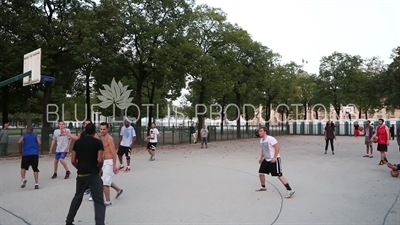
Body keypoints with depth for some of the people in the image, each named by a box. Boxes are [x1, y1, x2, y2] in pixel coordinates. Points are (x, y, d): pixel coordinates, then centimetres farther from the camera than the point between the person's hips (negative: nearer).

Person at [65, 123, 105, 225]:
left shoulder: (77, 142, 5)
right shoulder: (98, 142, -7)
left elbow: (73, 160, 3)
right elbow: (100, 160, -16)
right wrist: (98, 169, 3)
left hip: (81, 174, 5)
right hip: (93, 174, -5)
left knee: (77, 197, 25)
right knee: (99, 201, -1)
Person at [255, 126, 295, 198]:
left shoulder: (270, 139, -19)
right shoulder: (261, 140, 8)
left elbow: (278, 147, -22)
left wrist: (274, 158, -23)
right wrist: (261, 158, 19)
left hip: (274, 160, -9)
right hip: (266, 160, 9)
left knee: (279, 175, -13)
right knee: (261, 173, 11)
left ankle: (290, 190, -8)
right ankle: (263, 187, 33)